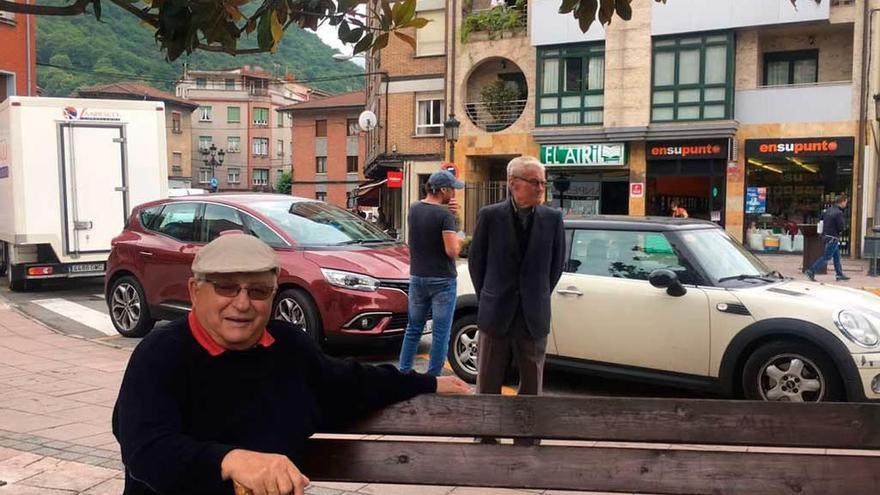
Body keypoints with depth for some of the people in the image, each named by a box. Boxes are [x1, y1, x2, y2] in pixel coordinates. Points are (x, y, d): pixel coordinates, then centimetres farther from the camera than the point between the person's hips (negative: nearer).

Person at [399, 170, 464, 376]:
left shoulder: (414, 209, 4)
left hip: (417, 277, 6)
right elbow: (452, 251, -21)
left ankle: (403, 373, 20)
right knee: (440, 333, 3)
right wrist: (458, 241, 0)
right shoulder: (444, 215, -17)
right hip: (442, 280, -6)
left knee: (413, 329, 17)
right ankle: (433, 378, 6)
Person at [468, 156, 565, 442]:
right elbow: (476, 261, 3)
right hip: (496, 315, -1)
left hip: (534, 317, 1)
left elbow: (557, 263, 8)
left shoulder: (552, 219, -2)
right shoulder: (490, 216, -6)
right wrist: (488, 299, 6)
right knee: (488, 384, 9)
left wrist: (539, 297, 9)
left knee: (531, 384, 10)